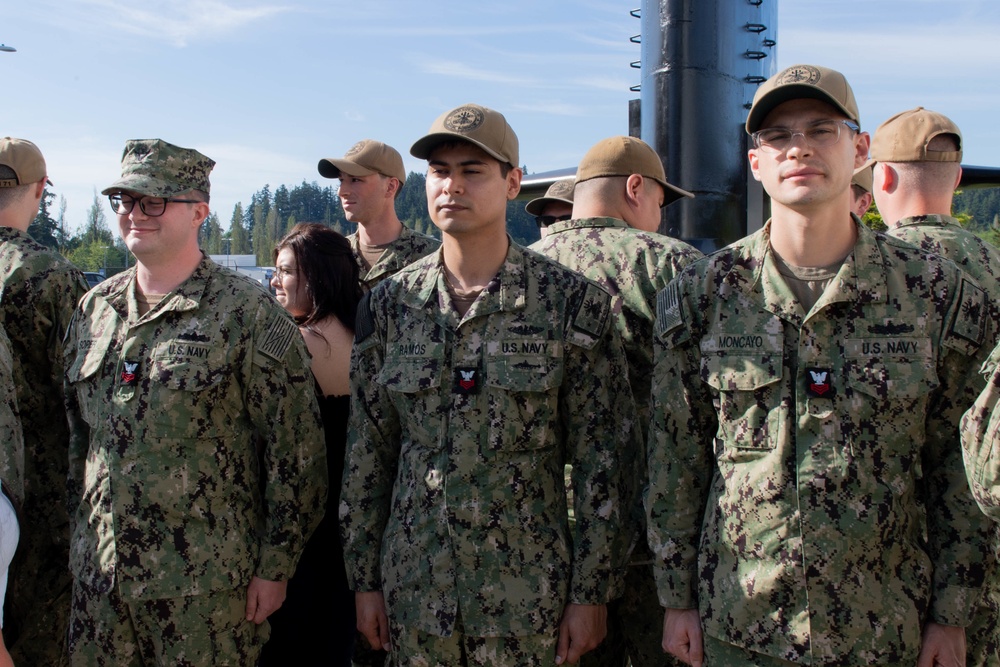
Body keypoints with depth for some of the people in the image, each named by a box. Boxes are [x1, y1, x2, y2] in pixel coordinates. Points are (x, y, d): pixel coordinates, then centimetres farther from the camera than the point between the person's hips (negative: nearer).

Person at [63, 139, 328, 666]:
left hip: (205, 587, -5)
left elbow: (295, 449, -10)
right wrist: (72, 536, 16)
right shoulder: (93, 309, 8)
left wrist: (275, 566, -10)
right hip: (97, 575, 5)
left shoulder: (247, 312, -10)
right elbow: (73, 434, 17)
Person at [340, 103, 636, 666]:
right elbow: (367, 453, 6)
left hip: (528, 595, -2)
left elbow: (601, 460, -6)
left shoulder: (574, 302, -7)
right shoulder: (388, 305, 2)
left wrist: (592, 593, -6)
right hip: (415, 592, 3)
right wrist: (366, 580, 6)